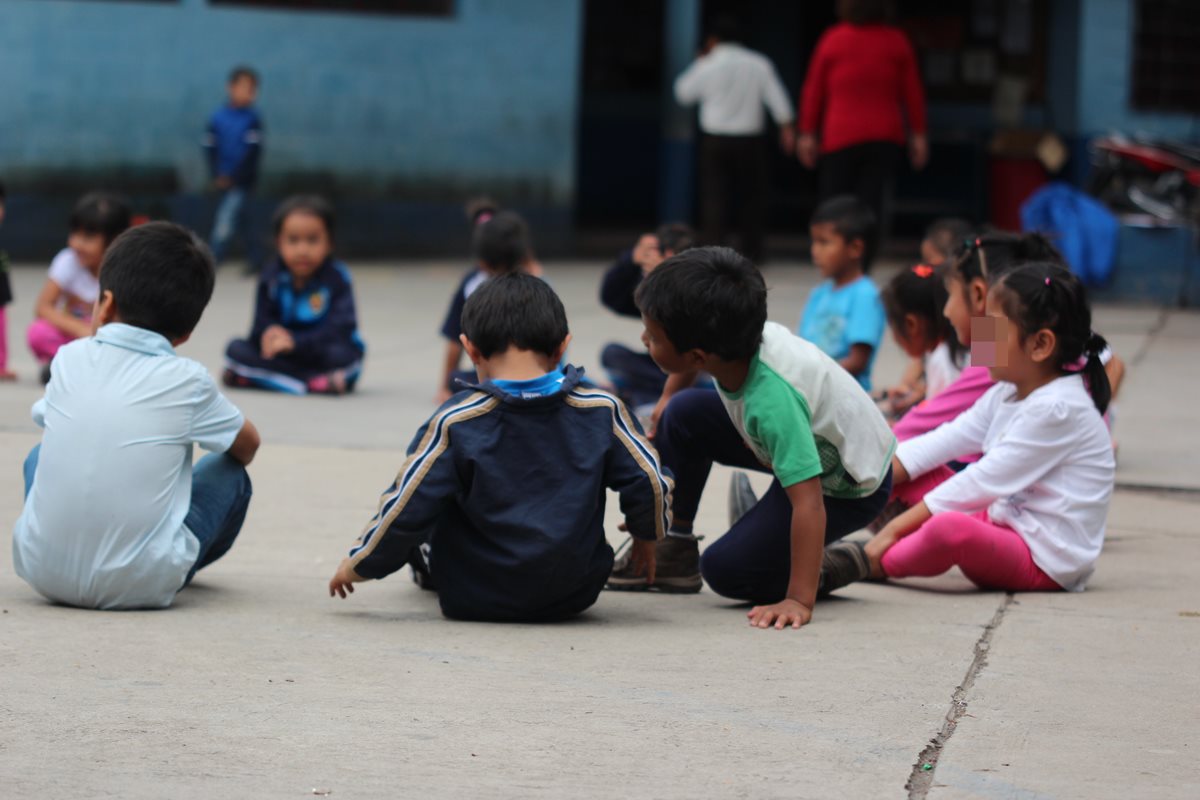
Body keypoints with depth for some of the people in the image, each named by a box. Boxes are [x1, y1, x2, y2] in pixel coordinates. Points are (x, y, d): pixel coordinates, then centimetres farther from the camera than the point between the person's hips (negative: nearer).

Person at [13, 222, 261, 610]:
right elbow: (247, 446, 16)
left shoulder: (70, 359, 4)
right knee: (231, 475, 20)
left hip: (44, 573, 3)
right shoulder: (188, 381, -3)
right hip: (142, 586, -3)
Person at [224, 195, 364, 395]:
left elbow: (338, 330, -23)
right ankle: (314, 382, -34)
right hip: (285, 357, 3)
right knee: (236, 348, -19)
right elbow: (260, 328, -7)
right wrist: (270, 335, -33)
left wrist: (295, 342, -35)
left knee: (341, 354, -36)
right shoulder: (271, 278, -3)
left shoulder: (337, 278, -13)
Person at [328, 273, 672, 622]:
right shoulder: (600, 411, -7)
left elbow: (404, 510, -11)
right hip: (574, 596, 2)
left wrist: (358, 566, 6)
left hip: (475, 601, -2)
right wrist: (646, 537, 21)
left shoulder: (454, 423, -13)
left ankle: (427, 562, 38)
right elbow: (650, 485, -1)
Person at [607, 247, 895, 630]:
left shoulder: (772, 398, -41)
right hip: (810, 439, 8)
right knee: (683, 414, -3)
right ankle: (673, 549, 11)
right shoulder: (743, 339, -21)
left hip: (849, 487, -8)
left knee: (724, 570, -13)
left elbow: (808, 503, -42)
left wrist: (799, 601, -43)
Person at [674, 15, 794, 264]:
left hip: (716, 141, -1)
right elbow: (776, 97, -4)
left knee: (715, 197, 1)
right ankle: (751, 252, 9)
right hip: (750, 140, 1)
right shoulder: (759, 64, 0)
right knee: (751, 196, 9)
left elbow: (684, 93, 10)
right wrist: (787, 129, -2)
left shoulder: (708, 66, -4)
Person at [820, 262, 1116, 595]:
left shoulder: (1057, 409, -19)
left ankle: (873, 564, -14)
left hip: (1045, 563, -10)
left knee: (951, 528, -36)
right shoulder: (1007, 395, 12)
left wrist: (898, 526, -21)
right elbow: (945, 441, 9)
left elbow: (985, 482, -22)